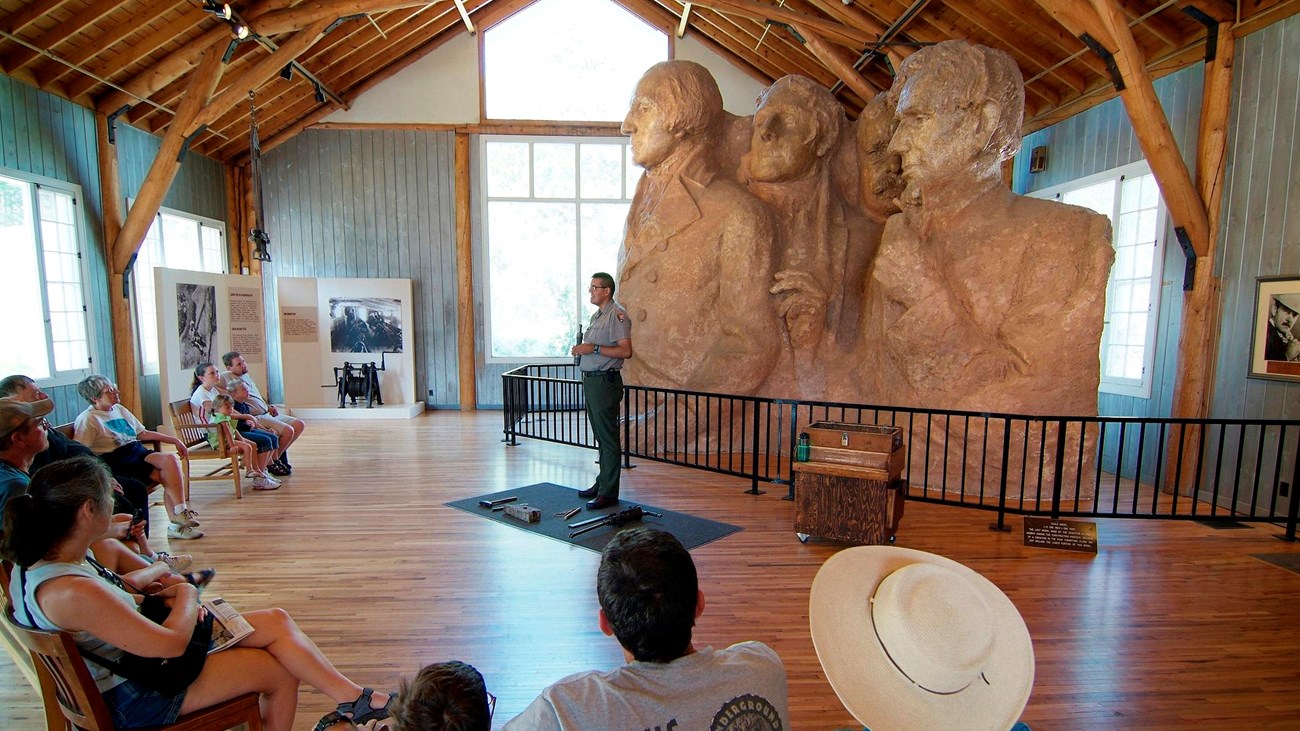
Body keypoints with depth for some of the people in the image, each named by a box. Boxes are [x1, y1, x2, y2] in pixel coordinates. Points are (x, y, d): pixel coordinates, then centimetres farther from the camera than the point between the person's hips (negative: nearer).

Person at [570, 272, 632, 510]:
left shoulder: (617, 315, -12)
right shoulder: (597, 315, 19)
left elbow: (626, 351, -21)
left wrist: (594, 348, -21)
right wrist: (581, 349, 9)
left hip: (606, 381, -10)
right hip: (591, 380, 10)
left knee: (608, 438, -6)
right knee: (601, 437, 16)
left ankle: (608, 492, -2)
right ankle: (602, 483, 25)